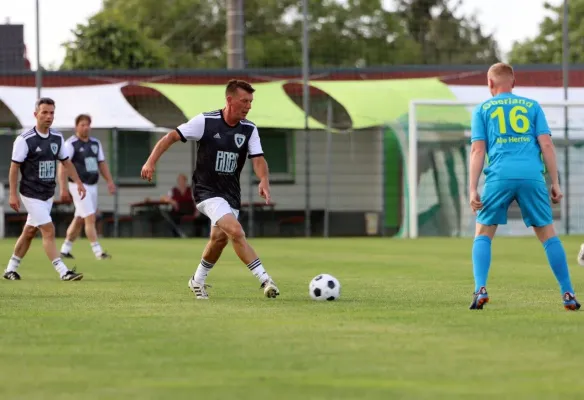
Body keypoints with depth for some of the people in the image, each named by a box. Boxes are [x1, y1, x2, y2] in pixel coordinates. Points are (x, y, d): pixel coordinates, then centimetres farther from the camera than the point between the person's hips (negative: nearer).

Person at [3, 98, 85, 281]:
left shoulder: (57, 138, 5)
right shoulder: (25, 140, -14)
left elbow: (66, 162, 16)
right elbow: (14, 167, -11)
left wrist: (78, 182, 7)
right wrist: (13, 195, -14)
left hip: (48, 194, 7)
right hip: (31, 195, -7)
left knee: (29, 232, 14)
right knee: (49, 231, -13)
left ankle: (11, 269, 26)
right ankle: (64, 272, -16)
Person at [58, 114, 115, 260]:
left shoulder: (95, 143, 12)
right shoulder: (71, 144, -9)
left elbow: (102, 164, 19)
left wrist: (110, 181, 8)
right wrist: (63, 188, -18)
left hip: (92, 186, 7)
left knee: (79, 219, 12)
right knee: (90, 218, -12)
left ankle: (65, 249, 23)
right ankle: (98, 252, -12)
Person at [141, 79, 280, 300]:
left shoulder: (249, 129, -1)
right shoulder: (205, 121, -13)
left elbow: (258, 159, -10)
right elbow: (171, 137, -10)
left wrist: (264, 180, -31)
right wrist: (151, 161, -20)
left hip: (231, 193, 6)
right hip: (207, 190, -6)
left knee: (219, 238, 11)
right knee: (236, 231, -22)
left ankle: (198, 281, 35)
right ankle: (265, 280, -23)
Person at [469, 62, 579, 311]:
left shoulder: (483, 110, 15)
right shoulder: (532, 106, 17)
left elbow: (477, 150, 5)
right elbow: (546, 144, 8)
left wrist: (473, 189, 2)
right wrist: (555, 183, 9)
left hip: (499, 177, -1)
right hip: (532, 176, 1)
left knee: (483, 234, 10)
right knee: (548, 234, 10)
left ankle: (480, 290, -8)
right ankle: (568, 295, 6)